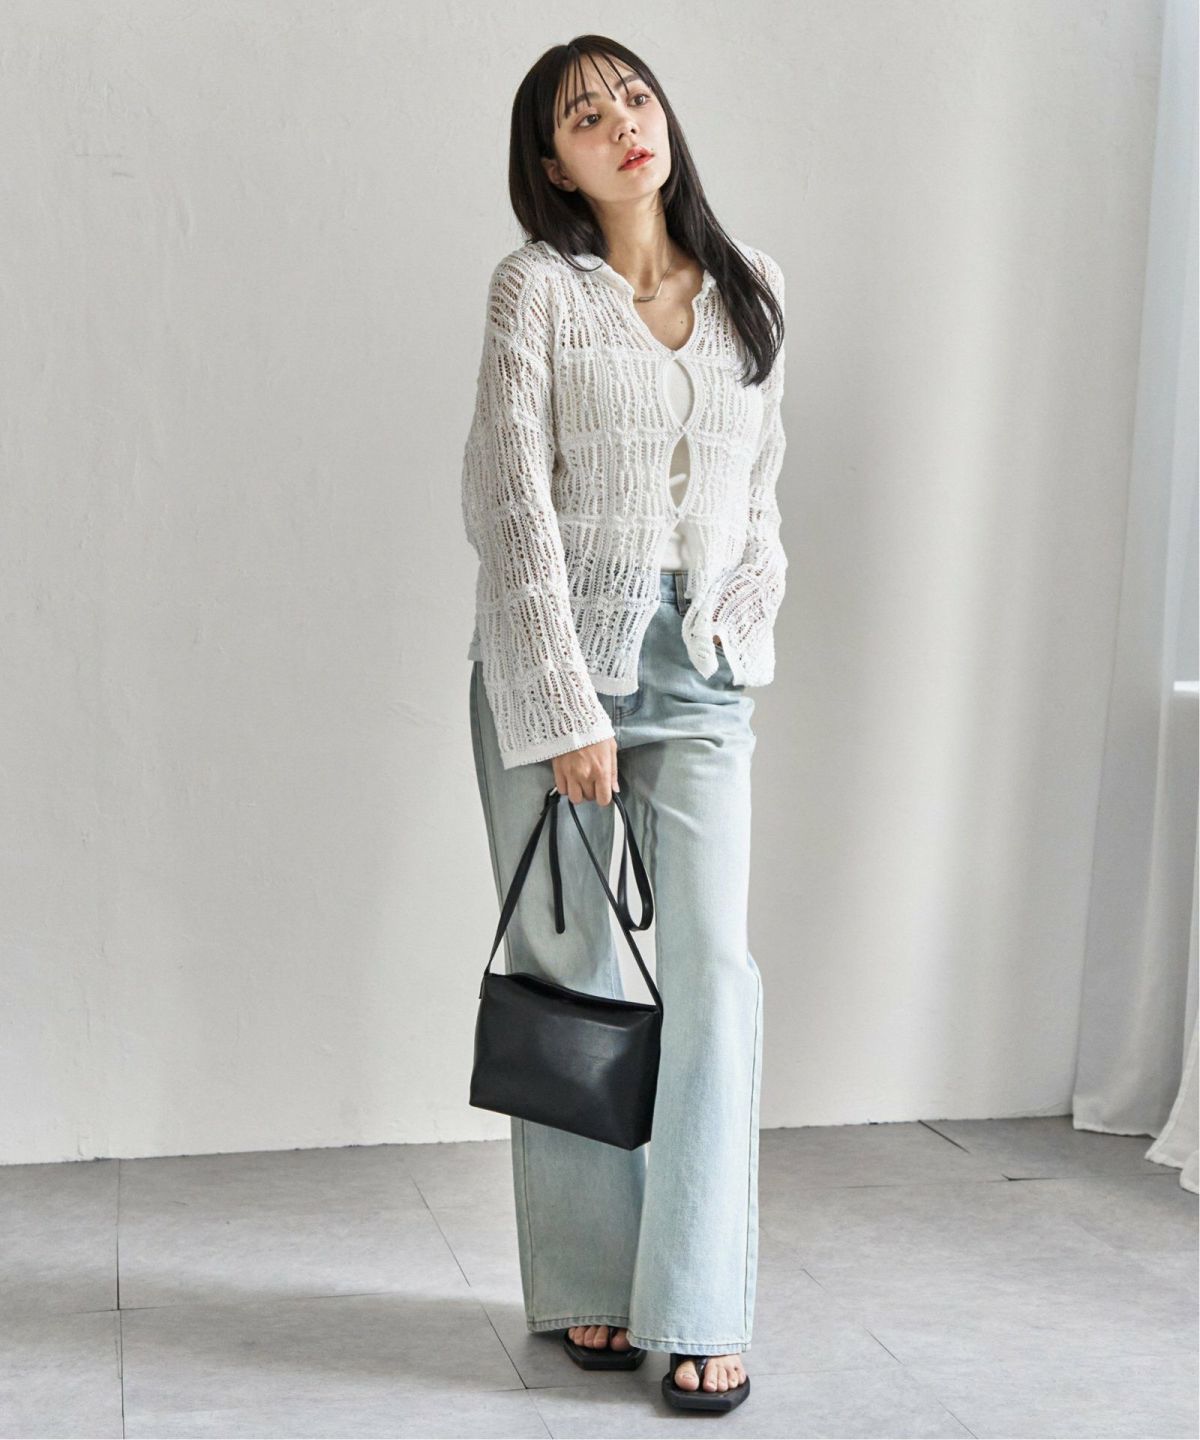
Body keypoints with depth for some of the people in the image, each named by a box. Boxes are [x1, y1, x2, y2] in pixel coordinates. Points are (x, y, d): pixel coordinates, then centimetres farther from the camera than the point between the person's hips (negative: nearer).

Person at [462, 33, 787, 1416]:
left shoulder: (750, 287, 11)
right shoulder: (537, 287, -2)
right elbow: (511, 501, -10)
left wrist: (748, 613, 3)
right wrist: (566, 708, -15)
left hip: (699, 665, 3)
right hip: (551, 653, -3)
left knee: (712, 961, -7)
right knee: (566, 967, 3)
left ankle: (702, 1311, 1)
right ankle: (589, 1285, 17)